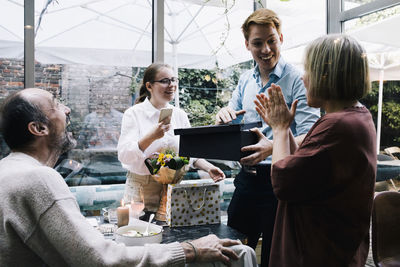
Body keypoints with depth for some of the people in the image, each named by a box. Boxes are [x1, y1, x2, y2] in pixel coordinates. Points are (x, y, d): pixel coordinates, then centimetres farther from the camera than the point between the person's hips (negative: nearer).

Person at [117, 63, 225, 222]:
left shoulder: (180, 115, 7)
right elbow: (124, 155, -15)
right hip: (141, 191, -3)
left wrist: (208, 168, -4)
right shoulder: (134, 114, -6)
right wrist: (151, 137, -29)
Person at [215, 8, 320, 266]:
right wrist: (224, 116, -8)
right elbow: (230, 127, 16)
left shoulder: (298, 80, -10)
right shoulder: (245, 81, 10)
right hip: (248, 177, 6)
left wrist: (273, 147, -35)